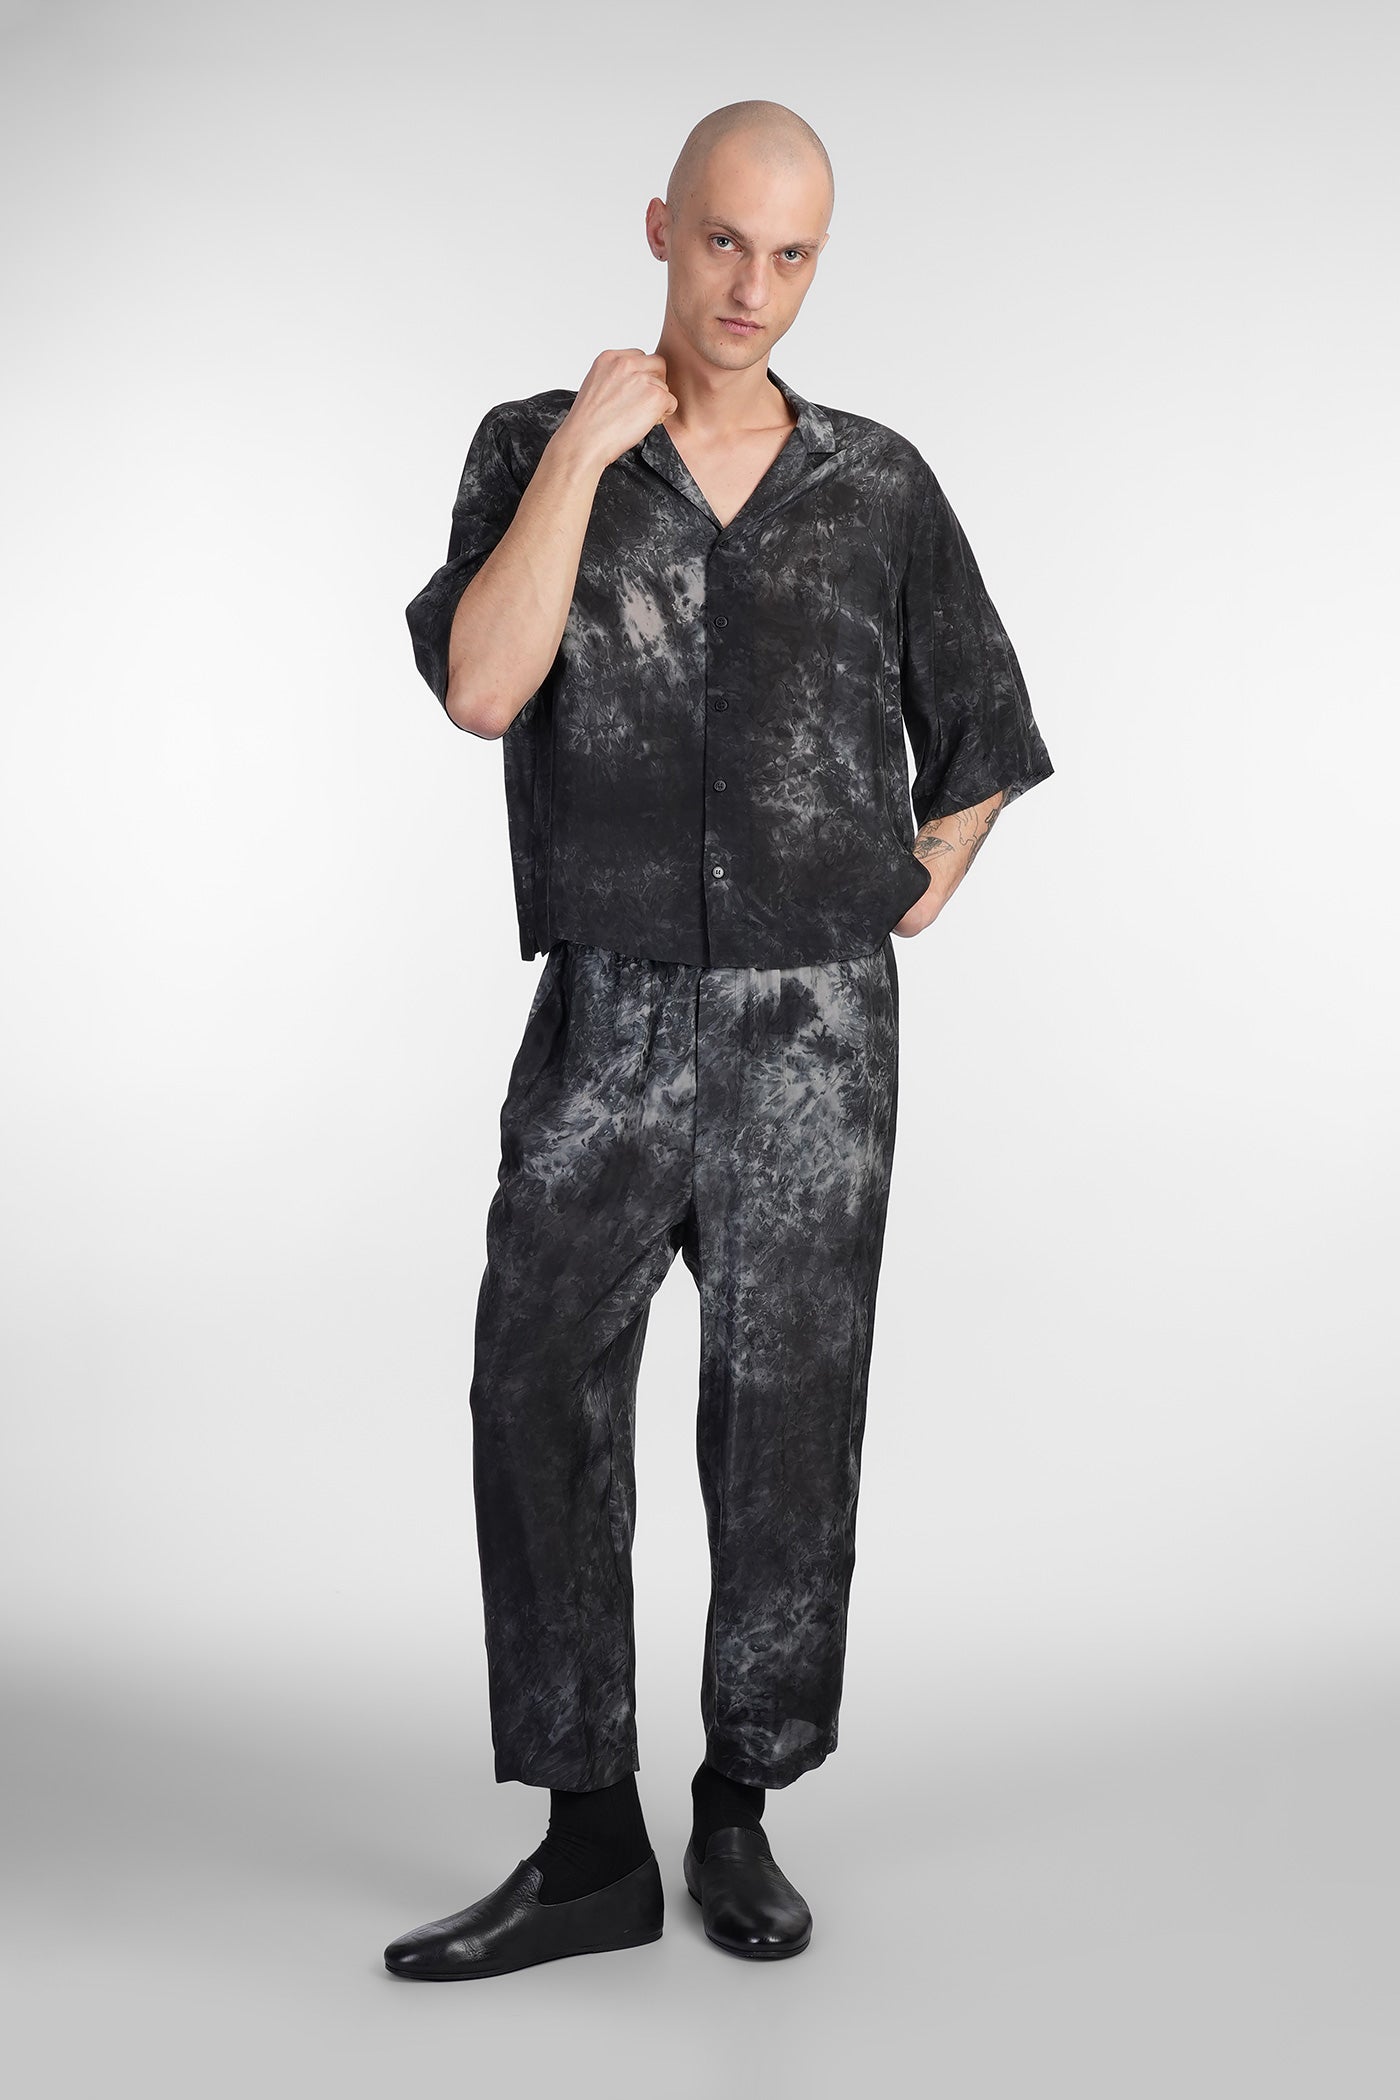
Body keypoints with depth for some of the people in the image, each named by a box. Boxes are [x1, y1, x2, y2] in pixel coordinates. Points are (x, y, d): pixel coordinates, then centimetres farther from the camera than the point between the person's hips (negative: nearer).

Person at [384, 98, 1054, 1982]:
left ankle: (740, 1818, 22)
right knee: (544, 1418, -4)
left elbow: (982, 750, 15)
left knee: (785, 1438, 5)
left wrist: (880, 945, 7)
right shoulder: (533, 452, 4)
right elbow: (480, 690, -15)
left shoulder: (882, 487, 6)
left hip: (812, 1041, 0)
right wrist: (586, 444, -14)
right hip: (604, 1030, 0)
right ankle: (591, 1849, 8)